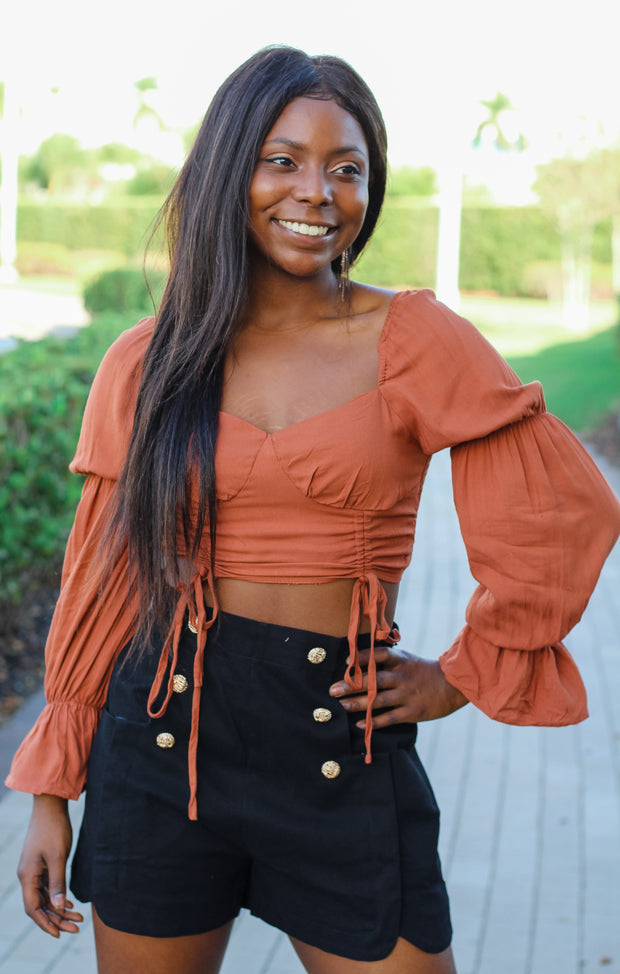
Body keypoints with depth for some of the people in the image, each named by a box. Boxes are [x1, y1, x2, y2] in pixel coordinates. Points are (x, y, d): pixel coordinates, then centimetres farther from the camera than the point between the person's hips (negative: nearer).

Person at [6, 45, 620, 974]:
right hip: (165, 734, 2)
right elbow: (100, 580, 6)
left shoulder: (415, 342, -4)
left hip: (344, 751, -1)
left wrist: (461, 676, 3)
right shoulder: (147, 364, 2)